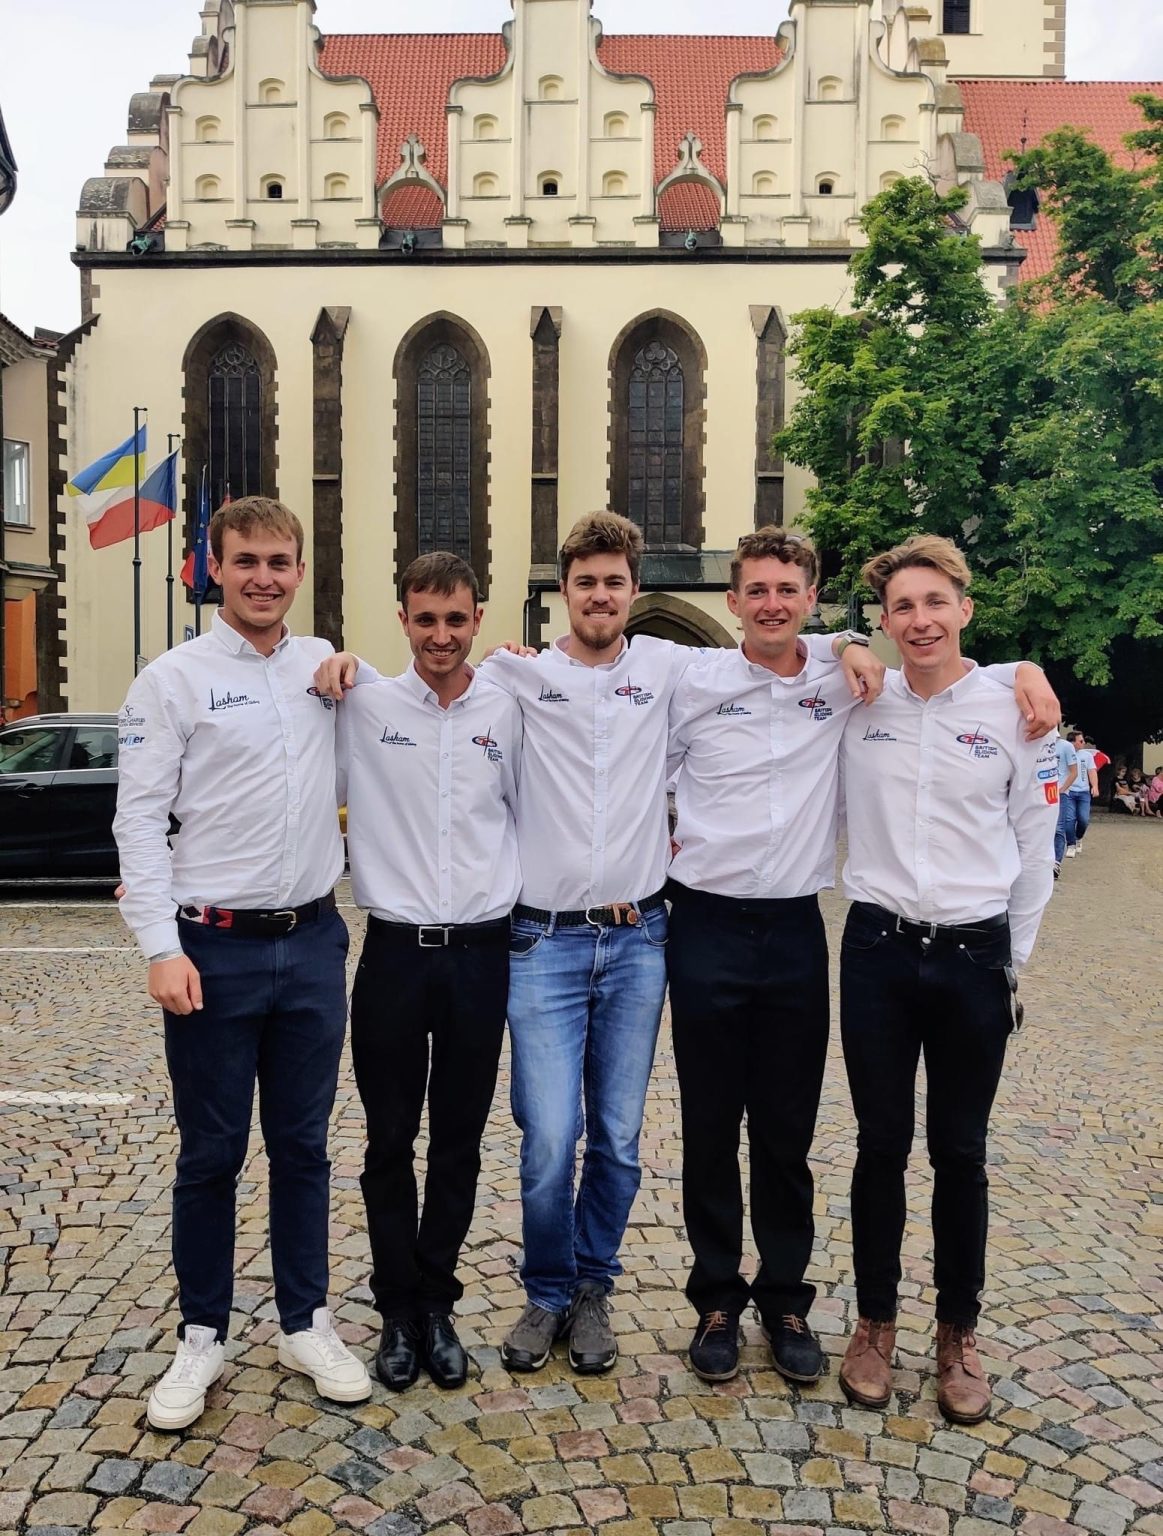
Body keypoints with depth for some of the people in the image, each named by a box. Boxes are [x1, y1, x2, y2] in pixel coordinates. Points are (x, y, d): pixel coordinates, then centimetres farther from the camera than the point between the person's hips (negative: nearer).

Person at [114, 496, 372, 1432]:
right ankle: (202, 1337, 26)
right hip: (214, 948, -3)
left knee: (303, 1146, 14)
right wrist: (162, 948, -14)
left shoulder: (324, 666, 7)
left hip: (314, 942, 3)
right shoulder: (173, 679, -4)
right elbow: (139, 820, -7)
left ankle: (307, 1323, 29)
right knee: (211, 1154, 9)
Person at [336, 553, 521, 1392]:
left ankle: (437, 1303, 29)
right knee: (390, 1142, 9)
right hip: (394, 949, -1)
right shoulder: (362, 705, -2)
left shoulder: (509, 712, 1)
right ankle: (398, 1309, 27)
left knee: (460, 1144, 11)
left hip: (481, 951, 1)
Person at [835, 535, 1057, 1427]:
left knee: (960, 1153, 11)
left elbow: (1034, 851, 3)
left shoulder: (1014, 710, -2)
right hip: (877, 952, 1)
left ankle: (959, 1333, 30)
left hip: (973, 958, 0)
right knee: (881, 1147, 10)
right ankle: (876, 1323, 29)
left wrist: (1013, 961, 4)